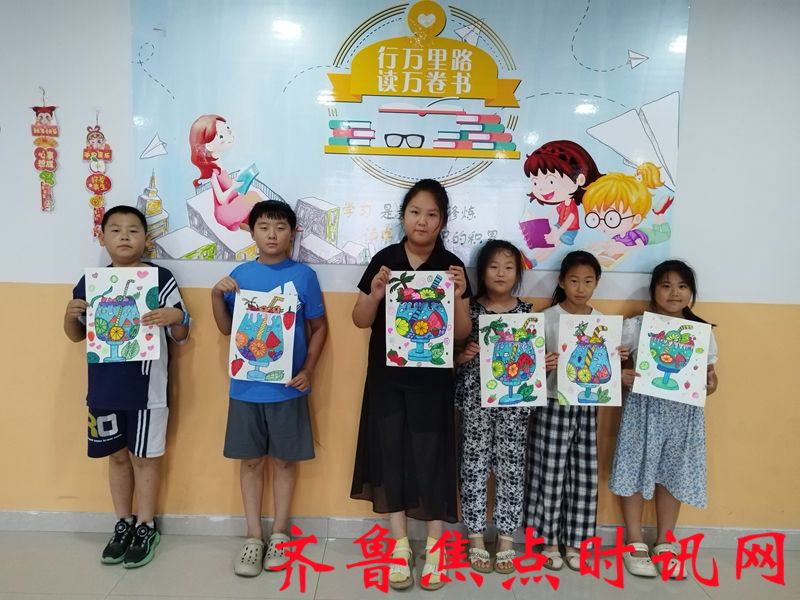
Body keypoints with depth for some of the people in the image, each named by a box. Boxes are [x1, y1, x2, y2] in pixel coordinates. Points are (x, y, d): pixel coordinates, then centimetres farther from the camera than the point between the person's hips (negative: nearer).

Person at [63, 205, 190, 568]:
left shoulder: (160, 279, -7)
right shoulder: (90, 282, 4)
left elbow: (181, 336, -4)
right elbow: (76, 336, 13)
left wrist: (176, 316, -25)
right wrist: (70, 315, -8)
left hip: (146, 388, -4)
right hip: (104, 388, 4)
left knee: (144, 457, 8)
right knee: (117, 456, 16)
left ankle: (146, 528, 25)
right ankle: (123, 525, 33)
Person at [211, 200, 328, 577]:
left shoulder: (303, 275, -4)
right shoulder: (240, 274, 1)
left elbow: (319, 327, 1)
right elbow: (227, 329, 8)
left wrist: (308, 370, -9)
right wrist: (216, 295, -8)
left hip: (288, 387, -2)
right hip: (246, 387, 2)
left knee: (285, 460, 10)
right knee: (250, 460, 11)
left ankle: (279, 534, 27)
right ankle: (253, 537, 25)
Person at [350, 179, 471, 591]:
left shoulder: (452, 266, -3)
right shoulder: (384, 260, -1)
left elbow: (462, 333, -1)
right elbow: (360, 321, 2)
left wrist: (458, 297, -19)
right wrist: (374, 294, -18)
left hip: (432, 380, -1)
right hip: (387, 378, 1)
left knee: (431, 458, 4)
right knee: (390, 455, 7)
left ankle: (433, 549, 22)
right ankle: (400, 545, 24)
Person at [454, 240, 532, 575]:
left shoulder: (525, 311, 5)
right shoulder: (470, 308, -2)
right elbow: (454, 355, 2)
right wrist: (463, 356, -18)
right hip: (475, 398, -2)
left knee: (511, 467, 7)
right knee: (474, 466, 4)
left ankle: (506, 541, 22)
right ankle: (476, 540, 20)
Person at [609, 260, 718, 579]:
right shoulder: (635, 325, -5)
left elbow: (708, 372, 11)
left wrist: (711, 383, -10)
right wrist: (619, 375, -23)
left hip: (684, 411, 3)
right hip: (644, 409, -2)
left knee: (672, 476, 12)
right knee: (635, 472, 4)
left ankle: (664, 543, 29)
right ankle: (635, 543, 21)